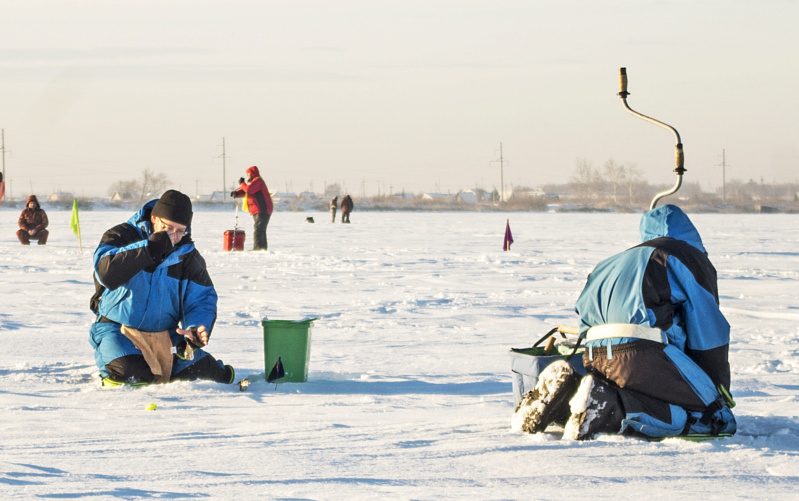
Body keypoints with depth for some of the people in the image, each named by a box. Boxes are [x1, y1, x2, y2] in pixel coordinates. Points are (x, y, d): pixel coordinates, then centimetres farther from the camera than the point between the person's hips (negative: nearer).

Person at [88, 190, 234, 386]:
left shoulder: (187, 255, 4)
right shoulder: (122, 236, -8)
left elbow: (202, 299, 4)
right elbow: (108, 274, -27)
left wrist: (197, 330, -19)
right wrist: (151, 248, -28)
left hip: (165, 333, 4)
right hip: (117, 327, -4)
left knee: (193, 367, -18)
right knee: (130, 372, -31)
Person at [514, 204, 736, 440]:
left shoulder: (620, 261, 32)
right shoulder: (690, 259, 12)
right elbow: (709, 334, 8)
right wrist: (721, 393, 17)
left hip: (593, 357, 8)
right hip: (642, 353, -8)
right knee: (718, 419, -5)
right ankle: (610, 405, -23)